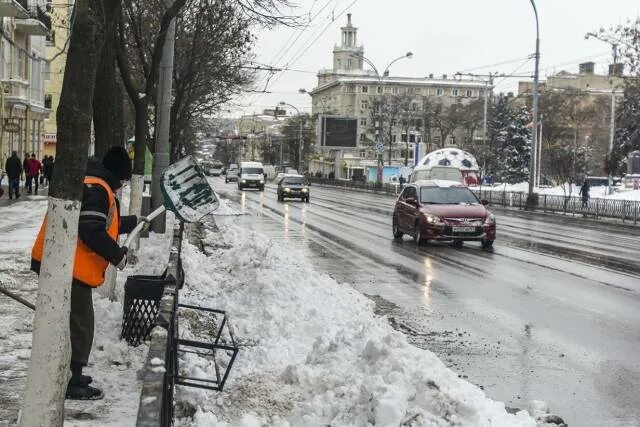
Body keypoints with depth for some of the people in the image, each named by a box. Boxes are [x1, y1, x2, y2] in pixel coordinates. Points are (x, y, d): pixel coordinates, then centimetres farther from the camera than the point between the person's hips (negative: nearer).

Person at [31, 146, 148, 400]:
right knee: (79, 326, -3)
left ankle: (68, 375, 30)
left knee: (73, 324, 20)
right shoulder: (96, 189, -14)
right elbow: (91, 231, -24)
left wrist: (133, 222, 42)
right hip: (70, 268, -11)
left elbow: (104, 224, 31)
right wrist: (117, 255, -14)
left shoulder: (92, 185, 19)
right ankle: (69, 384, 4)